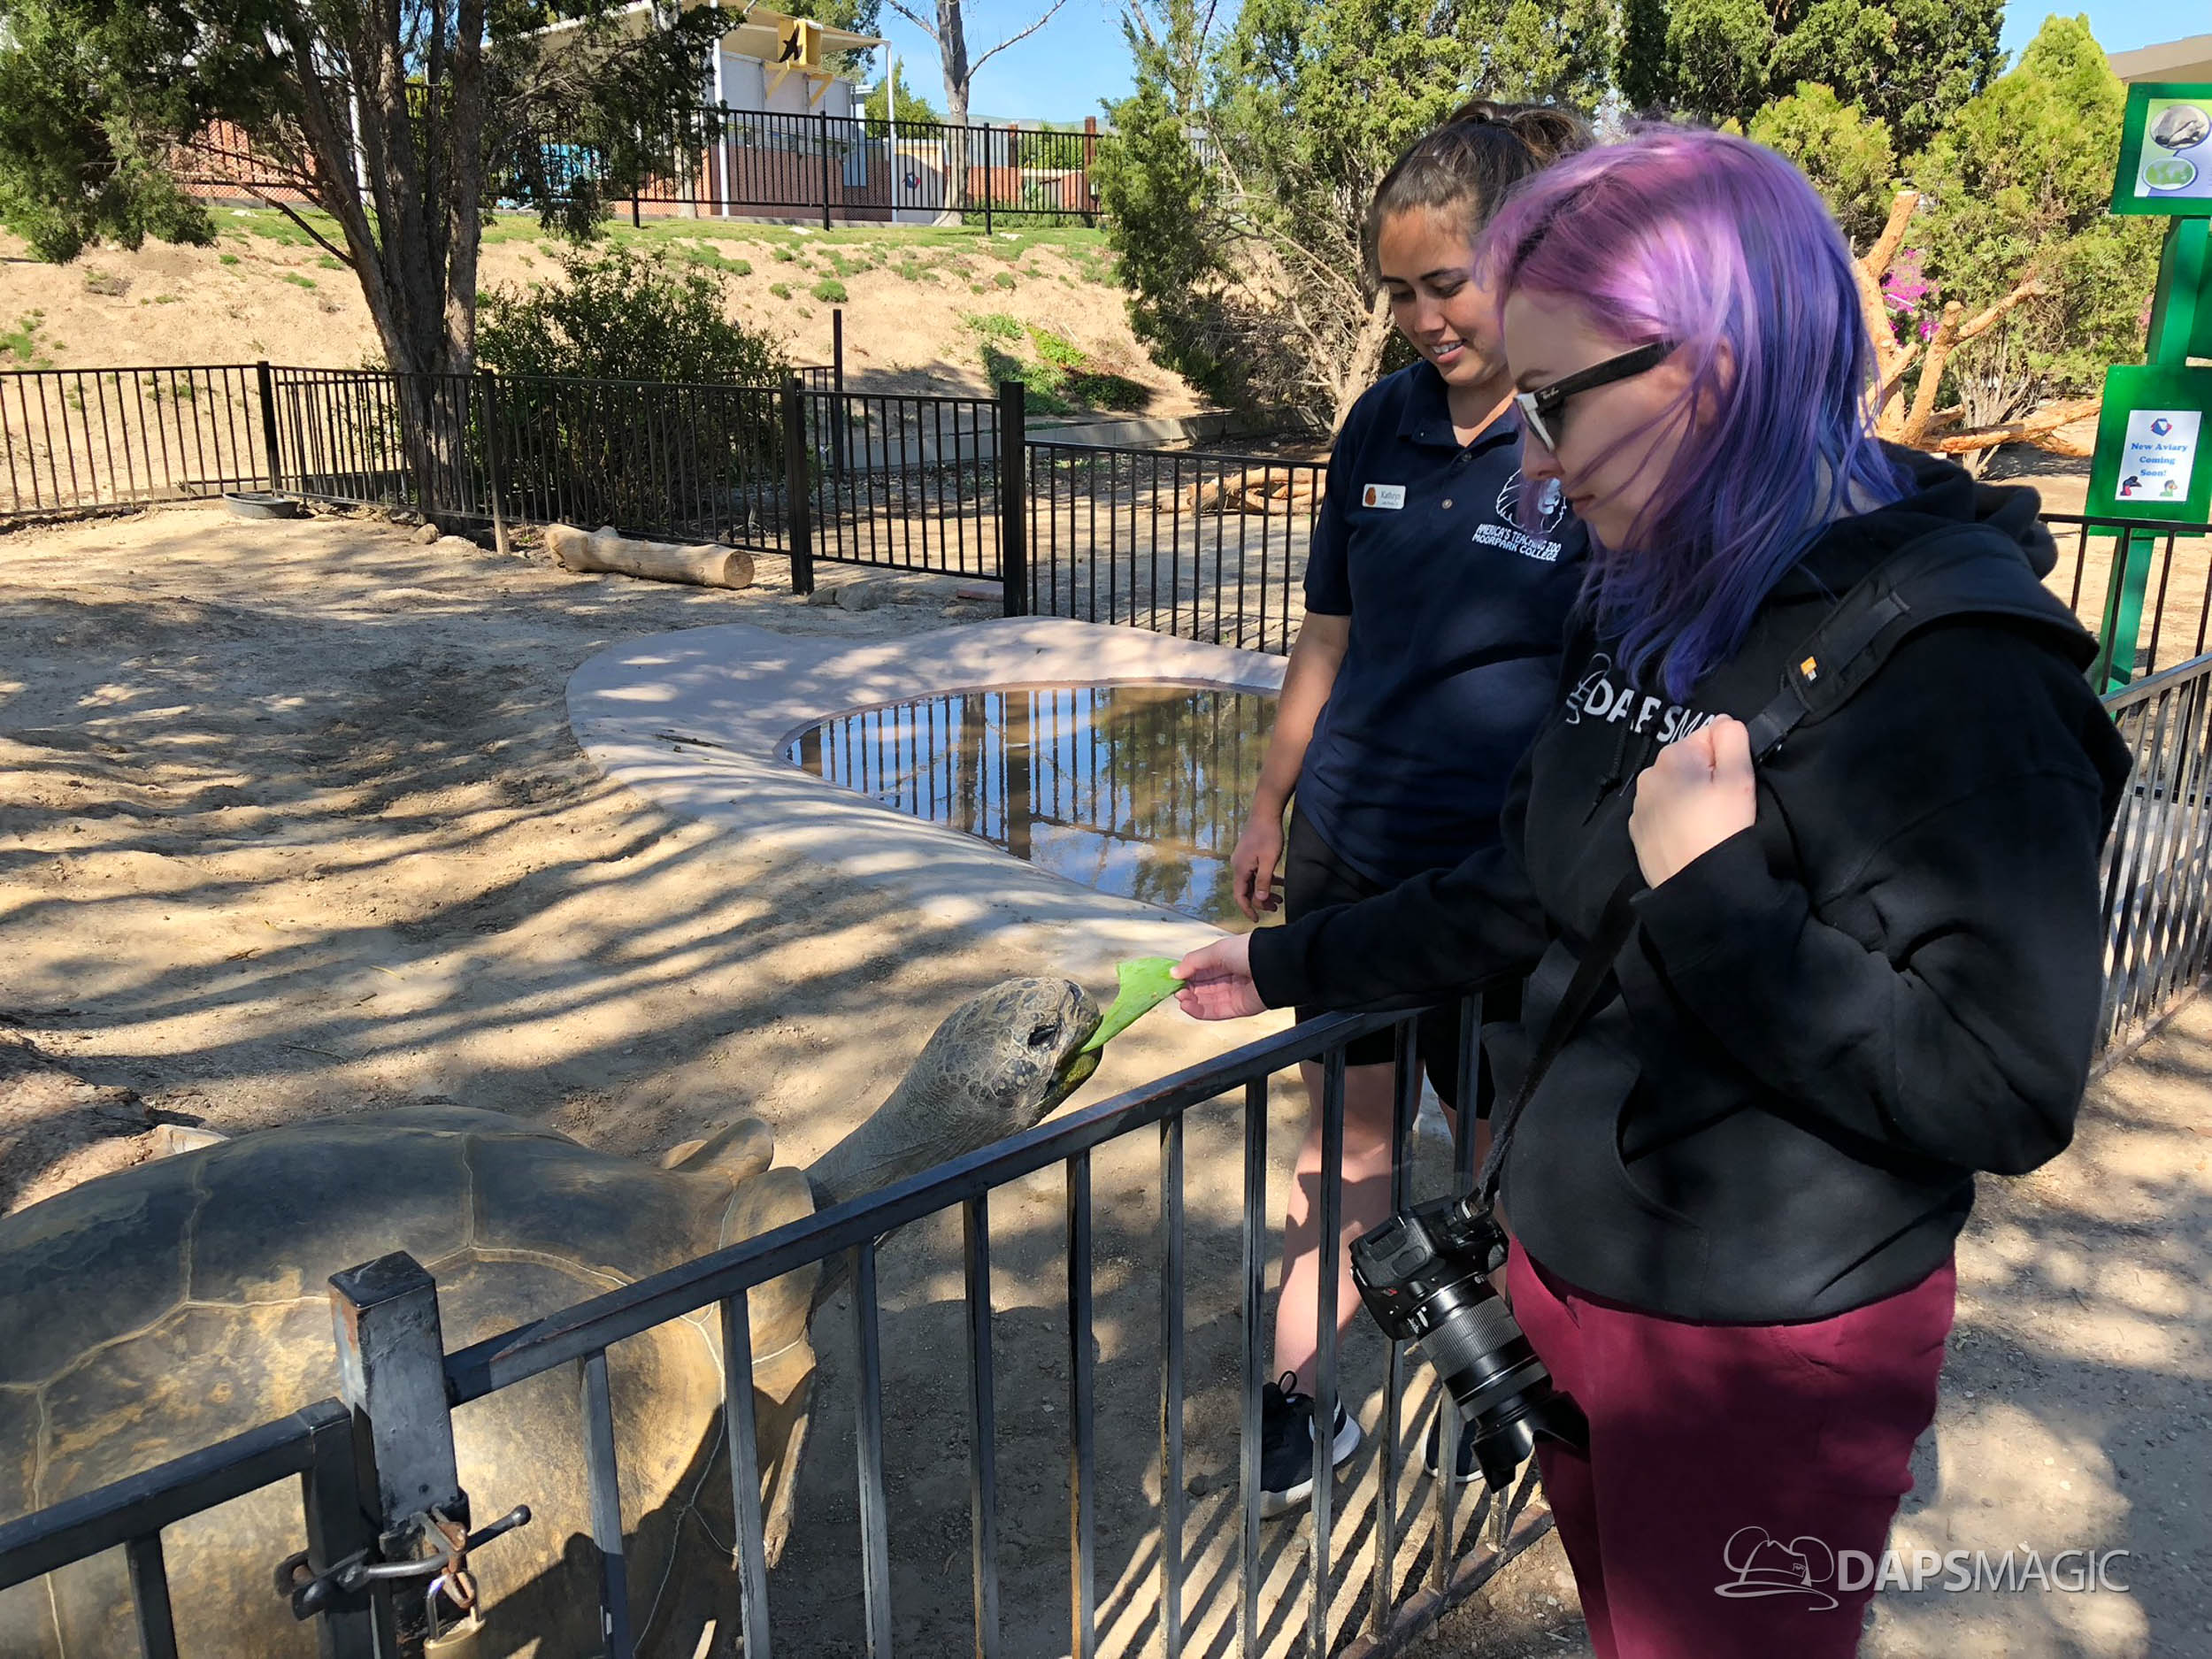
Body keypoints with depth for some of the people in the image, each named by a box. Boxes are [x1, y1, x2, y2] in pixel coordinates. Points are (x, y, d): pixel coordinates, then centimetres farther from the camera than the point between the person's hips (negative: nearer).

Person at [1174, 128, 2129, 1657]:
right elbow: (1536, 891, 12)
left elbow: (2001, 1092, -24)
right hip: (1570, 1274, 7)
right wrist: (1294, 963, 16)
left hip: (1759, 1354, -7)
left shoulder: (1948, 665, -23)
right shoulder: (1647, 605, 1)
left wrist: (1715, 896, -26)